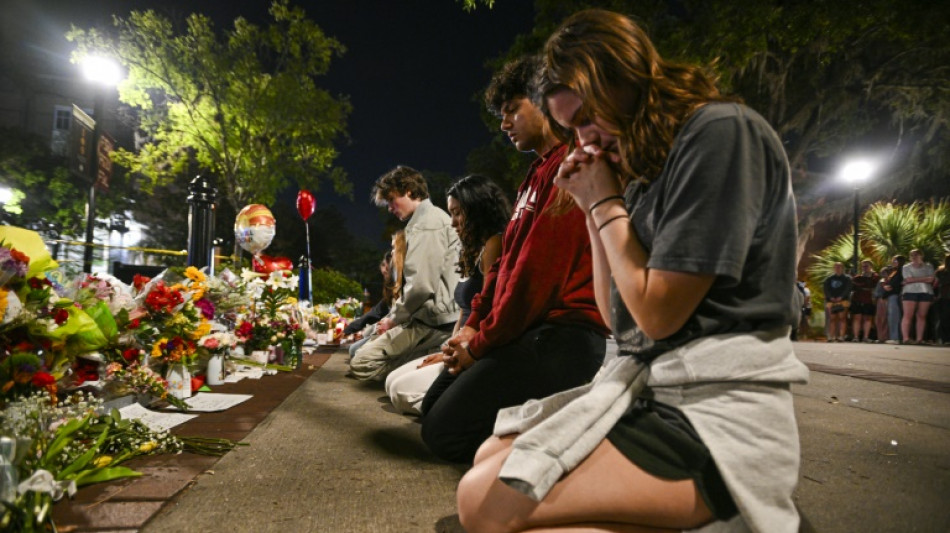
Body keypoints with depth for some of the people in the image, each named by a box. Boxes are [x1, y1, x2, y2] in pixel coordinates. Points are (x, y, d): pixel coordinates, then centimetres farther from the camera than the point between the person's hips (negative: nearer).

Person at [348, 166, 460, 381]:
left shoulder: (427, 223, -14)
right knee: (361, 349, 21)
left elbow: (421, 286, -23)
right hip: (430, 316, 11)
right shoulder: (433, 217, 19)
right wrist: (394, 316, 13)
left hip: (433, 322, -11)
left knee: (361, 365, -14)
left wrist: (393, 318, -8)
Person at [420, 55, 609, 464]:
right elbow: (507, 259, 18)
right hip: (531, 330, 11)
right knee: (432, 407, 13)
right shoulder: (540, 171, 21)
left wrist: (482, 343, -10)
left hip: (559, 337, -11)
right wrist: (474, 323, 8)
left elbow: (539, 271, -20)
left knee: (443, 432, -12)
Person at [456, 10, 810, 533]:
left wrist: (606, 202, -4)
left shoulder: (723, 131, -11)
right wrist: (593, 207, 7)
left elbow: (658, 312, -16)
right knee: (492, 459, 10)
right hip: (649, 384, 9)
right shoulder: (646, 167, 14)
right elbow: (619, 315, 15)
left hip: (716, 411, -9)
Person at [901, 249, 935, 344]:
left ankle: (919, 339, 1)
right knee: (908, 316, -10)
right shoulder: (906, 267, 9)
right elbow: (909, 279, -6)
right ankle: (906, 338, -16)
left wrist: (914, 280, -5)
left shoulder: (929, 266, 13)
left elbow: (931, 279, -1)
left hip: (926, 293, 2)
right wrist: (925, 278, -3)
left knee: (922, 316, 0)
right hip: (910, 292, -2)